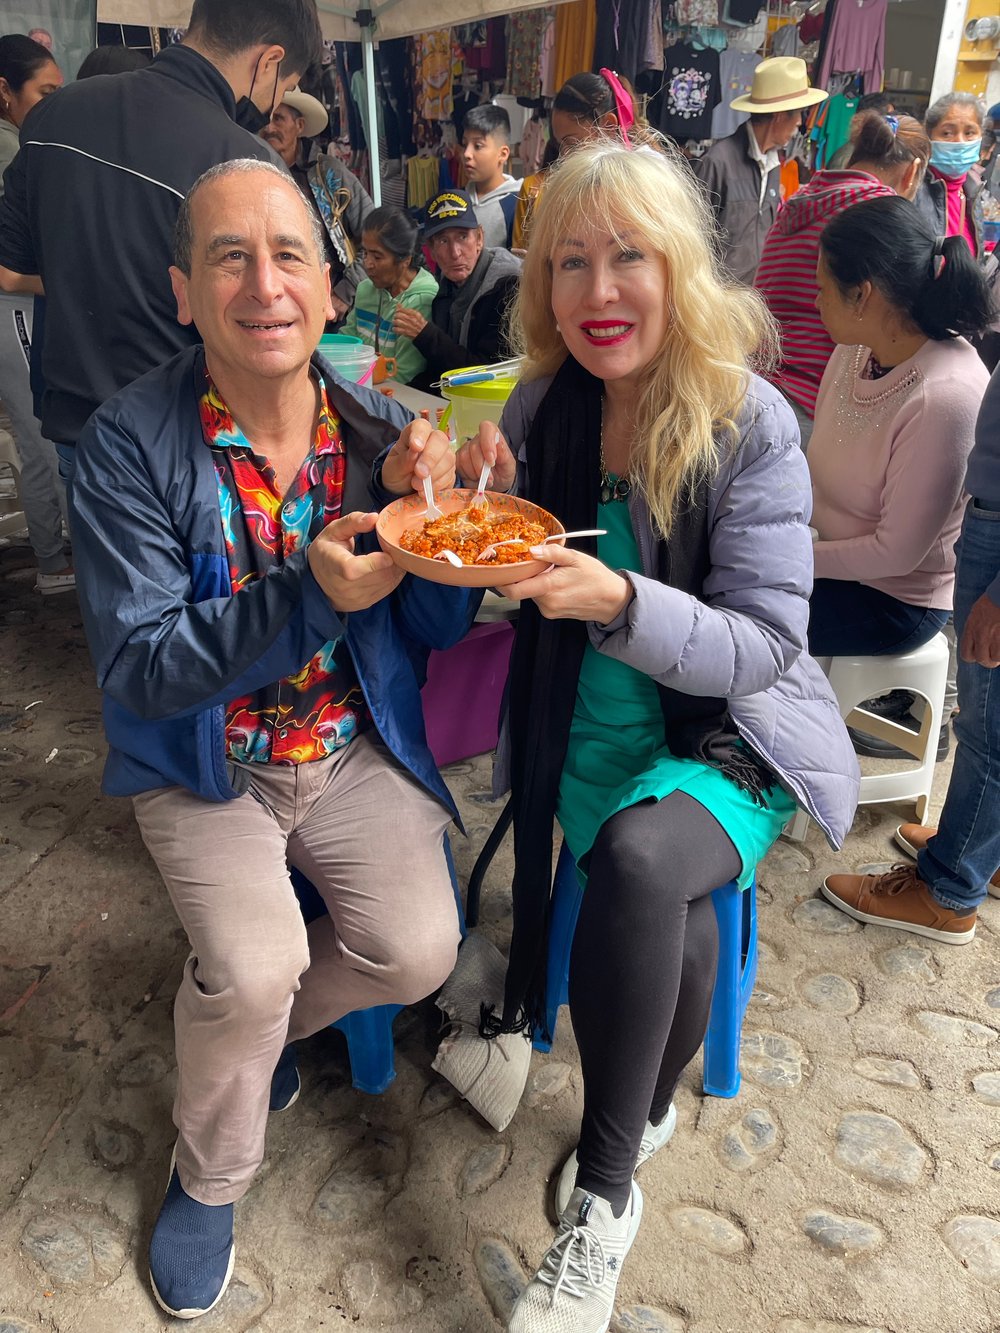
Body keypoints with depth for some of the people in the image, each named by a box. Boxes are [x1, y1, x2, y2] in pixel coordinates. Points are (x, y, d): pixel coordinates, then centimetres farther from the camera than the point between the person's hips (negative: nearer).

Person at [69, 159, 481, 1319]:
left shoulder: (377, 427, -5)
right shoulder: (130, 445, -14)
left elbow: (440, 631, -2)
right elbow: (135, 667, -17)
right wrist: (309, 599, -31)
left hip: (358, 746, 3)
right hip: (202, 763, -2)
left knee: (419, 948, -12)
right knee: (254, 969, -21)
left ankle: (242, 1017, 22)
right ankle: (208, 1177, 15)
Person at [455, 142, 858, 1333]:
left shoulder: (750, 425, -12)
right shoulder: (546, 405, 1)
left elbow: (764, 644, -15)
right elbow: (519, 591, 9)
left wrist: (621, 599, -32)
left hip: (730, 738, -2)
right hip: (587, 737, 3)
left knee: (638, 857, -32)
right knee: (670, 923, -24)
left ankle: (602, 1190, -11)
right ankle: (645, 1115, 9)